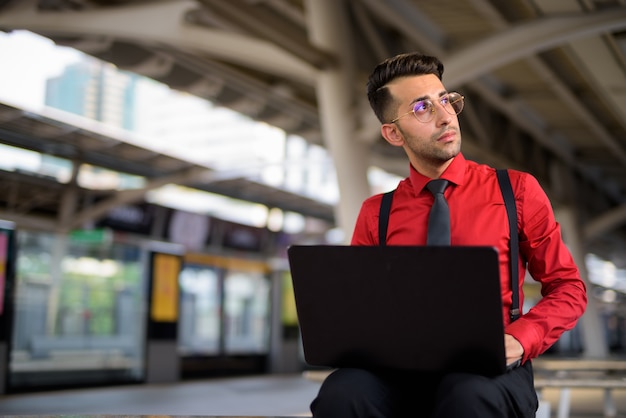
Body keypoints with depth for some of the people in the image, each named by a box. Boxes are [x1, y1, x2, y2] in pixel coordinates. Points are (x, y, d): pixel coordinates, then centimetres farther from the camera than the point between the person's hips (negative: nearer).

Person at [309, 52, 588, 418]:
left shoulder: (517, 191, 6)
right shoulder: (377, 213, 10)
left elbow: (569, 288, 8)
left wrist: (518, 339, -12)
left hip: (488, 371, -1)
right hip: (401, 370, 1)